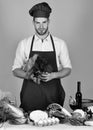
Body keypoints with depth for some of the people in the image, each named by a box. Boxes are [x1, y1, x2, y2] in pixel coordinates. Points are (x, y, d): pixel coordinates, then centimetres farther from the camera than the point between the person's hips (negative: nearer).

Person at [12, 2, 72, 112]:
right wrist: (30, 76, -12)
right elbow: (15, 70, 7)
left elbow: (67, 69, 8)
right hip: (30, 94, 0)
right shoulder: (24, 44, 3)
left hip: (53, 95, 0)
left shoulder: (60, 44, 3)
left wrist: (52, 75, -10)